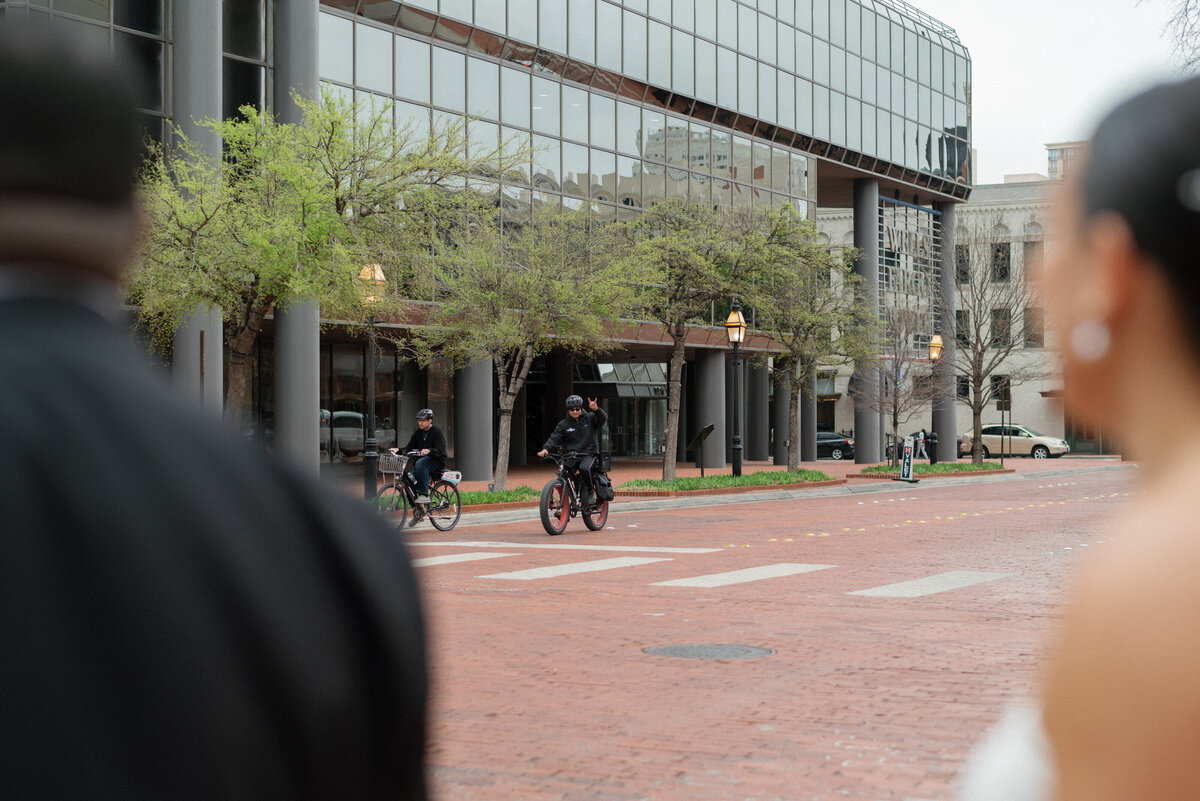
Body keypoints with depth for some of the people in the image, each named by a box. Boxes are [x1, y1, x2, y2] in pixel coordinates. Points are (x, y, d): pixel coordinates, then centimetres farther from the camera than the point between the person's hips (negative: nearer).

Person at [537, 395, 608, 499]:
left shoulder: (589, 418, 6)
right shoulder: (563, 424, 8)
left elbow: (603, 419, -10)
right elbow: (554, 438, -3)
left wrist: (596, 409, -31)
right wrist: (546, 449, -23)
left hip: (588, 454, -2)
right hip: (571, 457, 2)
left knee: (584, 468, -33)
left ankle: (590, 490, -10)